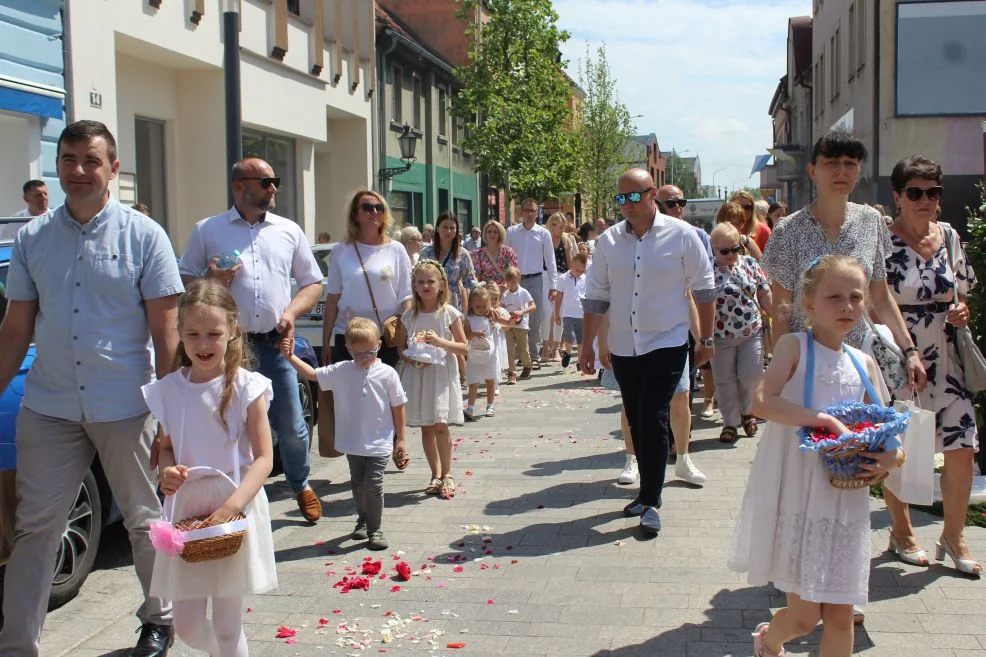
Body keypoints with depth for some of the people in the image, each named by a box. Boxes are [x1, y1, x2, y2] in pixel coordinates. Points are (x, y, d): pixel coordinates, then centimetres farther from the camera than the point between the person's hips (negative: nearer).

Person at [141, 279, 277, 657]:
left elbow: (263, 457, -10)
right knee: (187, 625, 11)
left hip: (235, 512, -4)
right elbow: (166, 448, 13)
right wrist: (167, 471, -10)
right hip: (185, 511, 4)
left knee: (227, 625, 3)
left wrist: (233, 504, -23)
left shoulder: (247, 387, -9)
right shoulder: (169, 391, 2)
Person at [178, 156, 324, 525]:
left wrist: (291, 312, -3)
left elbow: (313, 283, 15)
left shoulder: (289, 231, 12)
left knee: (291, 428, 6)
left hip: (274, 345, 2)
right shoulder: (207, 231, 6)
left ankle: (301, 485, 31)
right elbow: (182, 281, 9)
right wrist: (209, 281, -12)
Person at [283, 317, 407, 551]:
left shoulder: (387, 374, -8)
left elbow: (398, 407, -2)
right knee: (358, 484, 17)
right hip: (352, 442, 4)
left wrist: (401, 439, 0)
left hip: (379, 443, -3)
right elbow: (312, 374, 0)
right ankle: (362, 520, 36)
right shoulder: (341, 371, -2)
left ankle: (374, 529, 5)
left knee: (373, 484, -8)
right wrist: (291, 357, -13)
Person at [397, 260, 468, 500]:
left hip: (442, 374, -3)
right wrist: (411, 359, -10)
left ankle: (447, 474, 8)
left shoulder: (449, 313, -4)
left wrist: (440, 341, -17)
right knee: (426, 426, 7)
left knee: (440, 425, -8)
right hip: (417, 374, 3)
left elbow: (464, 347, -3)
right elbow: (401, 348, 11)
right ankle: (436, 474, 19)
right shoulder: (409, 316, 4)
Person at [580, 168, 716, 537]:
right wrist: (588, 345, 5)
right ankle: (648, 491, 26)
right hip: (622, 348, 4)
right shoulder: (608, 241, 3)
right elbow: (596, 296, 7)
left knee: (653, 421, -10)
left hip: (666, 344, -4)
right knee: (636, 423, 11)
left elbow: (703, 289, 1)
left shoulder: (681, 236, -5)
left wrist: (706, 339, 3)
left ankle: (651, 502, -1)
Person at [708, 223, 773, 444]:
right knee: (726, 381, 6)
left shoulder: (750, 264, 4)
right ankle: (730, 423, 19)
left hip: (751, 332, 3)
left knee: (752, 376, 2)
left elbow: (764, 295, 9)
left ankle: (747, 411, 30)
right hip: (721, 335, -3)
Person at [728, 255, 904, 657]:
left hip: (844, 503, 5)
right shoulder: (795, 346, -7)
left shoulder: (864, 364, 8)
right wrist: (824, 420, -26)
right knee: (805, 617, 2)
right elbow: (762, 402, -21)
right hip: (794, 501, -5)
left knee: (840, 614, 7)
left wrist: (891, 457, -9)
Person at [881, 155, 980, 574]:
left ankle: (954, 536, 18)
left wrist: (961, 311, -3)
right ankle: (901, 532, 29)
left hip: (945, 359, 5)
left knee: (963, 448, 0)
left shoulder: (949, 236, 6)